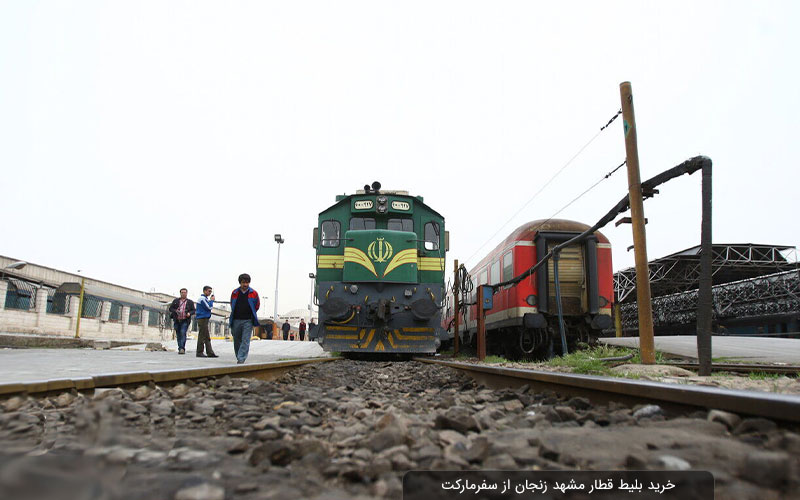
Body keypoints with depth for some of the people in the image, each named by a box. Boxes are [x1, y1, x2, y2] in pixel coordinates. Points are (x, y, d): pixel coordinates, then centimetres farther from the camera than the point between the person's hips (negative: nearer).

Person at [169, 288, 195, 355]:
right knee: (178, 334, 6)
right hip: (177, 320, 3)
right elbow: (170, 308, 11)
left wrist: (189, 313, -12)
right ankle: (180, 349, 16)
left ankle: (182, 348, -23)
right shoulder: (175, 301, 13)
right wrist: (175, 311, -9)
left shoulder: (190, 302, 10)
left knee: (183, 333, -18)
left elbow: (193, 310, 10)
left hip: (185, 321, -3)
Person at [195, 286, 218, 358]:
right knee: (202, 336, -6)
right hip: (202, 319, -10)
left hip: (205, 319, 10)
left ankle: (210, 353, 10)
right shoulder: (202, 298, -12)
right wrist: (211, 300, -4)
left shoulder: (205, 298, 19)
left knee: (207, 337, 8)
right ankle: (199, 352, -1)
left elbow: (208, 307, 17)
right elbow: (209, 307, -18)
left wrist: (210, 300, 7)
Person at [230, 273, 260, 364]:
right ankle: (239, 358, 24)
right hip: (236, 320, 3)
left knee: (245, 341, -10)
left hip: (248, 321, -3)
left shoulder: (254, 293, -1)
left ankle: (241, 359, -12)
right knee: (237, 341, 11)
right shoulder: (234, 293, 5)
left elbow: (257, 306, 10)